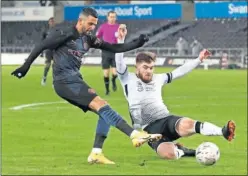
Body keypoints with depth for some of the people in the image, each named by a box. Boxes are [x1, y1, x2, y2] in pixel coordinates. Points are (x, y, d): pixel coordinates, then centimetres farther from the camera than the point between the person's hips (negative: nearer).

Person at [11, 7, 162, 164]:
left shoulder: (88, 39, 15)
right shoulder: (64, 33, -6)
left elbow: (113, 48, 15)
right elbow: (41, 46, -6)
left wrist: (137, 44, 5)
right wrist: (26, 67, -7)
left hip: (75, 81, 9)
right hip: (65, 80, -9)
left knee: (105, 112, 0)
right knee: (101, 105, -22)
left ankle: (96, 154, -1)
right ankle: (135, 135, -32)